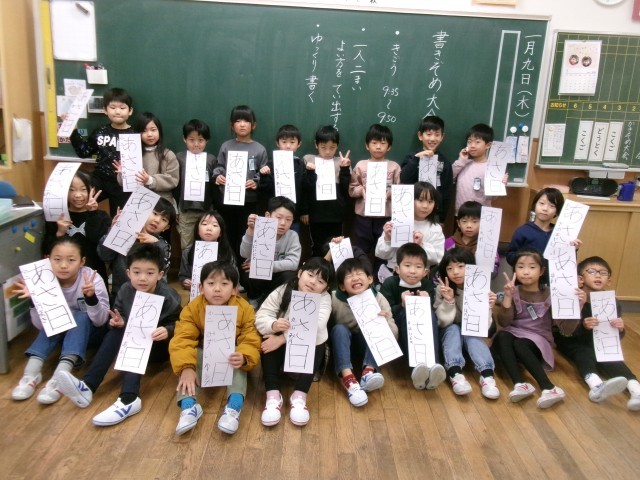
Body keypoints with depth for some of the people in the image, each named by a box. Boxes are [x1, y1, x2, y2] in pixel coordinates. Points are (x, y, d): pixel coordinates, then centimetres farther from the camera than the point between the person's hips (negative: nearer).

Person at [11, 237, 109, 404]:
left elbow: (100, 321, -26)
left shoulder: (92, 279, -25)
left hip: (88, 329, -3)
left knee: (80, 317, -31)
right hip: (60, 330, 3)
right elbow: (41, 325, -17)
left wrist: (91, 297, -43)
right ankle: (31, 373, -26)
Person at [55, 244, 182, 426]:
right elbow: (120, 315, 8)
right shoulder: (125, 291, -7)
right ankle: (87, 386, -34)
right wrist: (119, 322, -16)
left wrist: (167, 331, -32)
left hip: (159, 346, -4)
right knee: (115, 332, -23)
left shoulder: (168, 296, -19)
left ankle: (129, 398, -49)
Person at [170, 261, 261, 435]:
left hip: (230, 356, -1)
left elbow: (251, 342, -21)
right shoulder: (192, 309, -15)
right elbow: (182, 340, -24)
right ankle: (189, 405, -35)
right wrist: (186, 368, -41)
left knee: (237, 364, -32)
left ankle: (234, 406, -41)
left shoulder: (245, 309, -17)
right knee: (191, 355, -28)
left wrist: (243, 358, -45)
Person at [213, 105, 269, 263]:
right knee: (228, 238, 9)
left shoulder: (259, 149, 2)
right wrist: (217, 176, -10)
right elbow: (219, 167, 10)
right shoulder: (226, 146, 7)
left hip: (249, 202, -1)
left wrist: (256, 183, -18)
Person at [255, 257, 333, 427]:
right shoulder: (282, 291, -7)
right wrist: (273, 325, -40)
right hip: (282, 345, 1)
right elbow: (261, 317, -16)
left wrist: (283, 338, -38)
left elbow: (315, 326, -30)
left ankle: (299, 396, -24)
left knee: (316, 347, -31)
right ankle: (273, 395, -22)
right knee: (268, 343, -27)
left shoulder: (324, 299, -12)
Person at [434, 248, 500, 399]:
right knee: (453, 329, -31)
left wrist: (488, 307, -32)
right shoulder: (442, 289, -14)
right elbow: (445, 322, -19)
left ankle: (487, 374, -43)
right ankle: (455, 373, -47)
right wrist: (448, 301, -33)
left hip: (471, 333, 0)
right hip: (450, 333, 0)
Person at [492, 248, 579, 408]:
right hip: (513, 334, 2)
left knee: (519, 345, -34)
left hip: (537, 340, -2)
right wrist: (508, 297, -26)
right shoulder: (514, 293, -2)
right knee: (502, 337, -32)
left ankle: (549, 388, -39)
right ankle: (519, 383, -41)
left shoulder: (550, 295, -4)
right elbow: (503, 323, -14)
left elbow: (566, 329, -11)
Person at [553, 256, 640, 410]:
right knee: (583, 353, -33)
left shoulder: (612, 303, -5)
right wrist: (583, 326, -43)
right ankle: (597, 385, -59)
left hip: (597, 343, 4)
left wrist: (620, 329, -26)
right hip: (570, 340, -3)